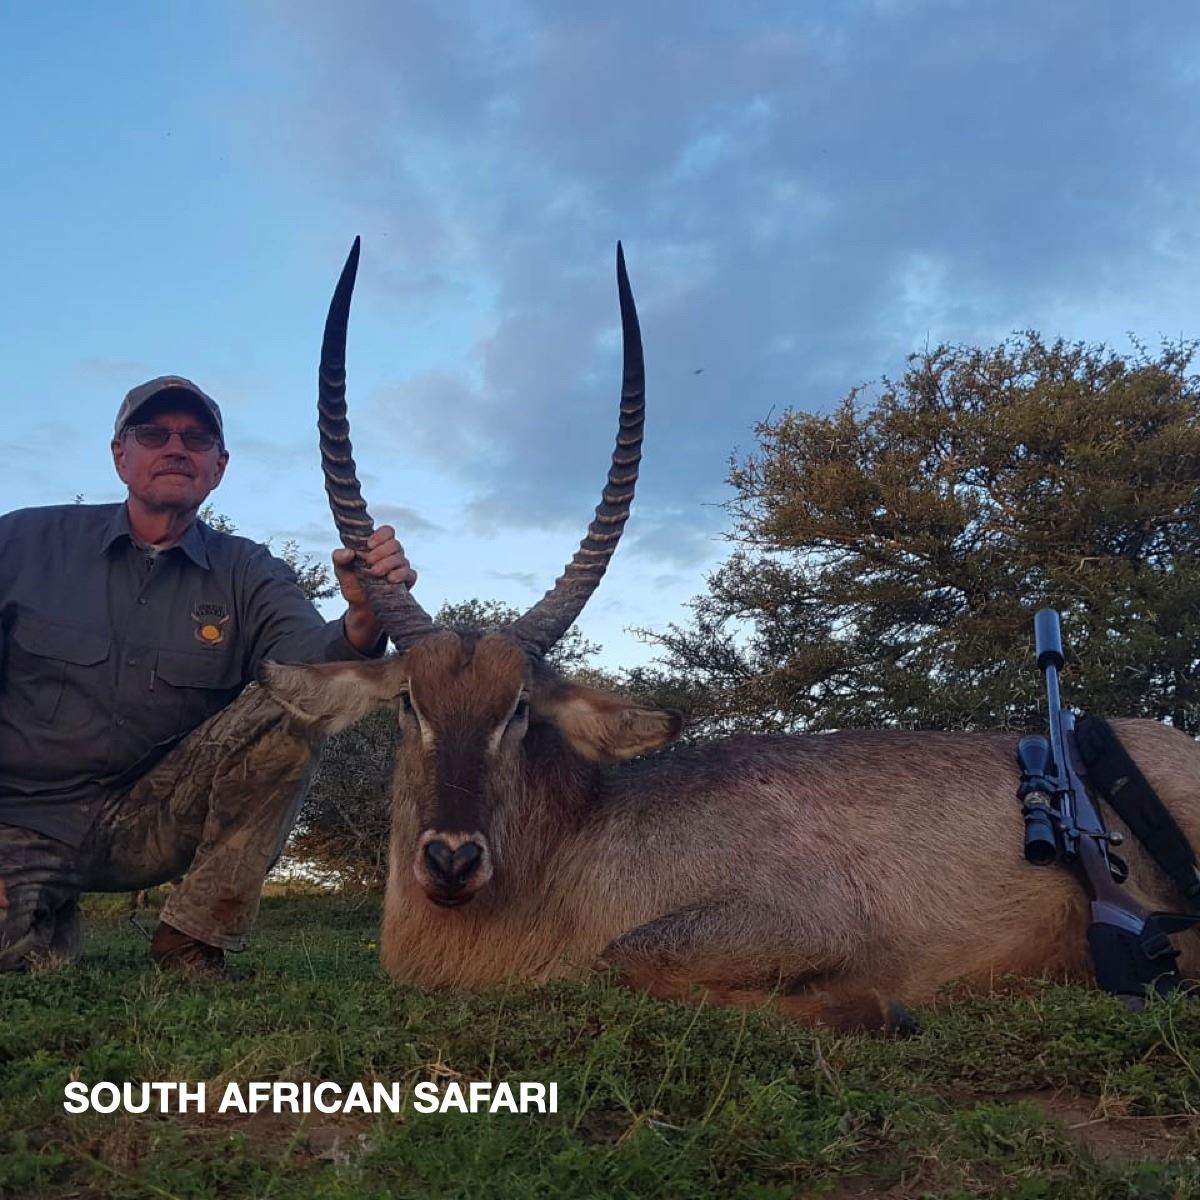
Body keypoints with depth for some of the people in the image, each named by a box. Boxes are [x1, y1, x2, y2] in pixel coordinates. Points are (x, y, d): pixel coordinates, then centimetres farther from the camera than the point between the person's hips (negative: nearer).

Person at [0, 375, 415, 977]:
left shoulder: (247, 572, 2)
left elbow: (306, 658, -18)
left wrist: (362, 618, -42)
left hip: (155, 819, 1)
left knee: (286, 709, -22)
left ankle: (190, 941, -11)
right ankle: (51, 916, 12)